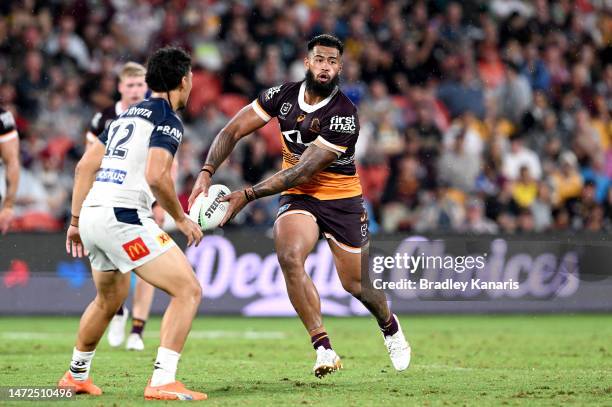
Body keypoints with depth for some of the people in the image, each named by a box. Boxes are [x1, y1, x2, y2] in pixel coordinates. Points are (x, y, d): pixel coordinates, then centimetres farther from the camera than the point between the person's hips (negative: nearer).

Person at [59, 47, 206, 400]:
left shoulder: (127, 115, 21)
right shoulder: (168, 120, -5)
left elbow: (85, 166, 21)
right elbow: (156, 176, -19)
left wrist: (76, 221, 25)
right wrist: (181, 218, -6)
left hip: (92, 213, 9)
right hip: (123, 215, -9)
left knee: (110, 299, 32)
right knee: (189, 291, -9)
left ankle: (77, 375, 45)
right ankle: (163, 381, -18)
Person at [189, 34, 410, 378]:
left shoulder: (344, 116, -21)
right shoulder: (283, 96, -6)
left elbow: (304, 171, -25)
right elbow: (233, 131, -3)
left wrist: (249, 195, -28)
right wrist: (207, 172, -19)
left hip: (342, 200, -2)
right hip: (298, 197, 2)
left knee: (356, 284, 5)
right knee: (289, 256, -28)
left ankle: (390, 326, 43)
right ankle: (324, 349, -25)